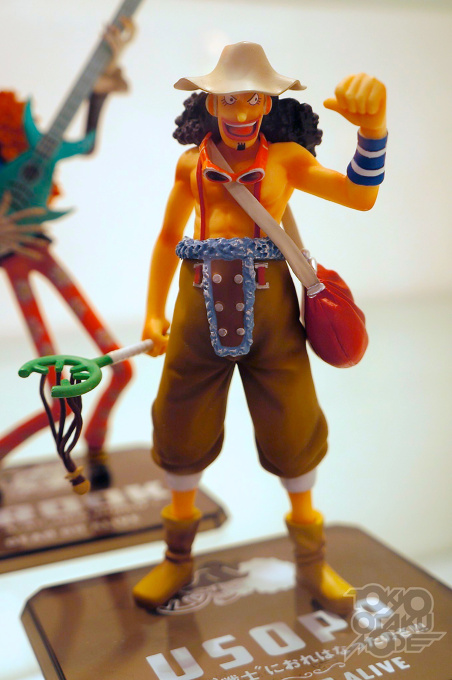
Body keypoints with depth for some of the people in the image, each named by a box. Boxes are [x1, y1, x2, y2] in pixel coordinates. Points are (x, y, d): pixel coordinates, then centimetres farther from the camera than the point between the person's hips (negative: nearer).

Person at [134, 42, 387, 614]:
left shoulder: (286, 157, 5)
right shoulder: (191, 163, 9)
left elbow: (360, 196, -7)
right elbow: (168, 238, 15)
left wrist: (372, 126, -23)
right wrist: (154, 314, 8)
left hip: (268, 305, -1)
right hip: (200, 304, 2)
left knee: (292, 427, 4)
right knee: (182, 426, 7)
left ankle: (311, 563, 28)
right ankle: (177, 560, 29)